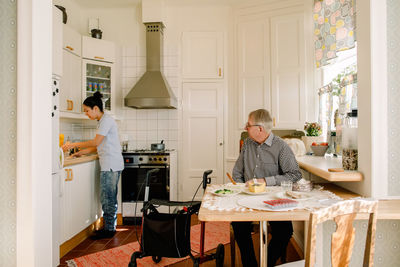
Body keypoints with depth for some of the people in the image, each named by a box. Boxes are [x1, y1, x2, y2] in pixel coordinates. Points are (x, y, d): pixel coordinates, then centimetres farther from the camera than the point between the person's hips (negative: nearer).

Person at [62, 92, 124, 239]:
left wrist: (74, 144, -10)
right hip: (109, 165, 10)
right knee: (110, 197, 14)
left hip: (111, 165, -10)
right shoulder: (102, 121, 19)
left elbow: (96, 142, -18)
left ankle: (109, 229, 7)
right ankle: (110, 227, 23)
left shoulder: (106, 120, -11)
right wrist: (80, 153, 13)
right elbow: (99, 146, 18)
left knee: (107, 197, -3)